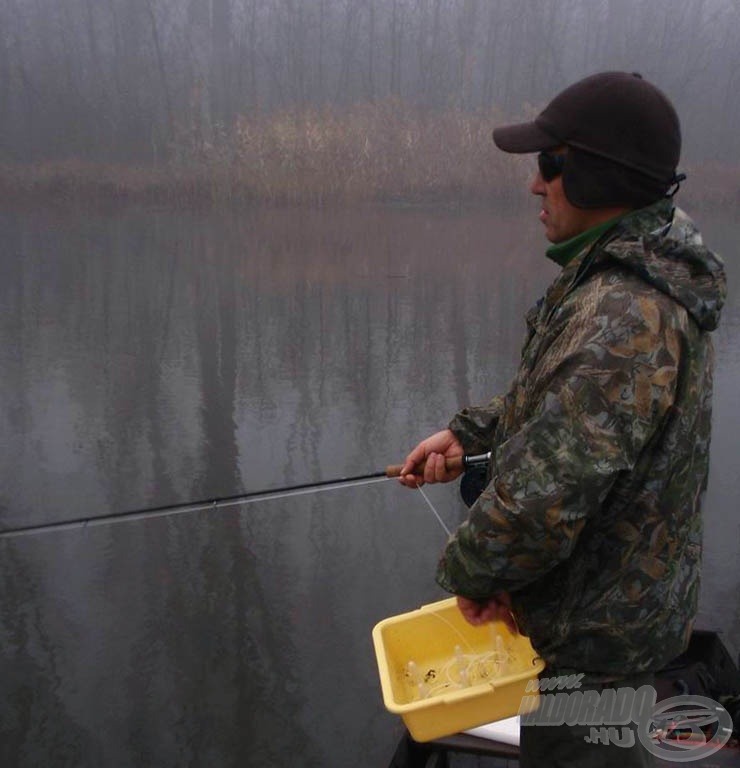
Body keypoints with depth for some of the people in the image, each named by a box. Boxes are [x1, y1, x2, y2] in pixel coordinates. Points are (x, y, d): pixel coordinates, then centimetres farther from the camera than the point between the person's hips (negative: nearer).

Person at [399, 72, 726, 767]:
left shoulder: (620, 318, -35)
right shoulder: (647, 277, 0)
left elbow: (541, 498, -36)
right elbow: (564, 397, 12)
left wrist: (469, 574, -18)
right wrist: (466, 433, 5)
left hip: (594, 624, -9)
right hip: (635, 583, 9)